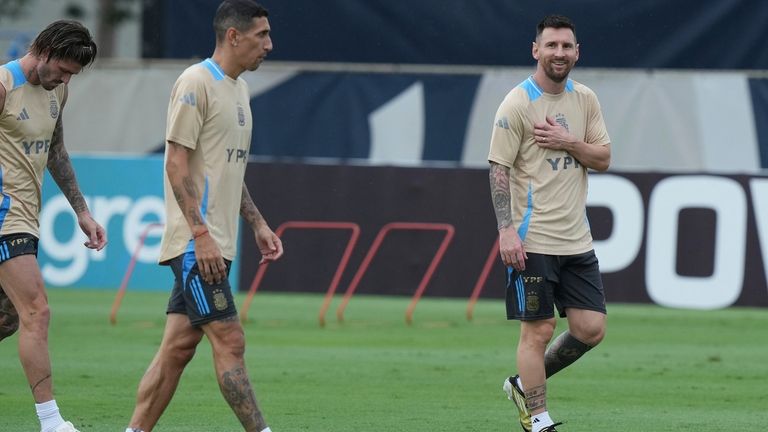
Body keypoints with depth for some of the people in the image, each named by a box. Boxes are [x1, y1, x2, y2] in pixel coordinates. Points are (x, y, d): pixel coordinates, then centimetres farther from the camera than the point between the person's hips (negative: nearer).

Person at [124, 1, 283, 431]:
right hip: (196, 243, -9)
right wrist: (201, 234, -21)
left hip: (216, 244, 9)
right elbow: (177, 163, -15)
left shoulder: (240, 89, 18)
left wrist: (258, 224, 20)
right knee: (230, 341, -10)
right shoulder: (196, 83, -11)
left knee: (178, 347, 7)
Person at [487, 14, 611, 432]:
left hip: (577, 239, 6)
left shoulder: (585, 99, 10)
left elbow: (603, 158, 10)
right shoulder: (517, 103, -8)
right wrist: (507, 230, -18)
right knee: (537, 330, -4)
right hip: (532, 241, -6)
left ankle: (525, 384, 21)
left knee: (591, 328, 2)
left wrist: (569, 142, -10)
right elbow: (499, 168, -10)